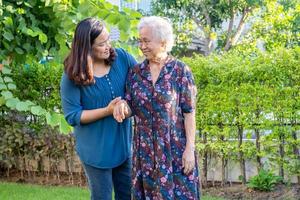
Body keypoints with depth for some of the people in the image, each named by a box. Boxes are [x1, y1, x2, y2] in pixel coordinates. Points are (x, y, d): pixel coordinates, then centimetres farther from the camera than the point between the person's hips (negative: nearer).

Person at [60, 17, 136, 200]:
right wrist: (107, 111, -25)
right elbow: (73, 116, -16)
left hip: (123, 142, 4)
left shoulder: (121, 58, -8)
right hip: (96, 149, -4)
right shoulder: (73, 76, -17)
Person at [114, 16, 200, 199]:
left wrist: (190, 148, -12)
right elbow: (131, 108, 7)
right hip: (146, 149, 4)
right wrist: (123, 106, -17)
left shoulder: (180, 71, -6)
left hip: (175, 148, -3)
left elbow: (189, 112, -7)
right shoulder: (135, 72, 5)